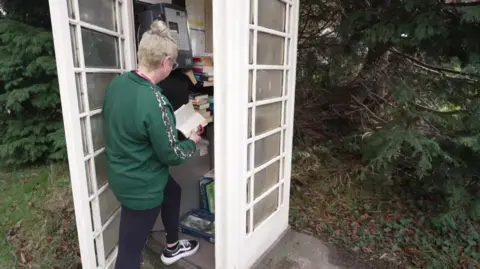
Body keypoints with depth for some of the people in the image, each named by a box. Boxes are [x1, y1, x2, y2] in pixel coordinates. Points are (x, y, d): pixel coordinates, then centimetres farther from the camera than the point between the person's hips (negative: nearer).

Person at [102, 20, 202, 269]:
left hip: (122, 173, 9)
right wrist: (192, 142, -1)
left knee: (173, 192, 31)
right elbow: (169, 155, -21)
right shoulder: (154, 101, -31)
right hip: (141, 185, -9)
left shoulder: (117, 82, -7)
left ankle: (172, 248, 52)